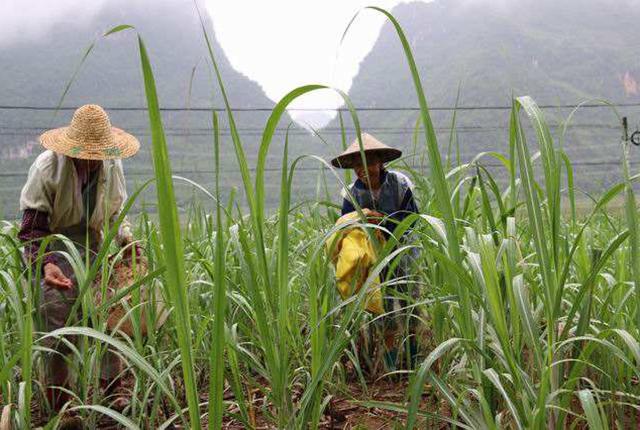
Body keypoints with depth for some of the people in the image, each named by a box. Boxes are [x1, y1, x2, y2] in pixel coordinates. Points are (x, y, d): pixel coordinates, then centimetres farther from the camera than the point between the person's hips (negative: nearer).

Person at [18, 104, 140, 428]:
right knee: (58, 331, -7)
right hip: (54, 250, -4)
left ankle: (114, 392, 17)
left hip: (93, 245, 5)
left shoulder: (112, 164, -3)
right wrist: (46, 264, -35)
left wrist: (125, 238, -4)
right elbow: (32, 227, -18)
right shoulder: (47, 167, -18)